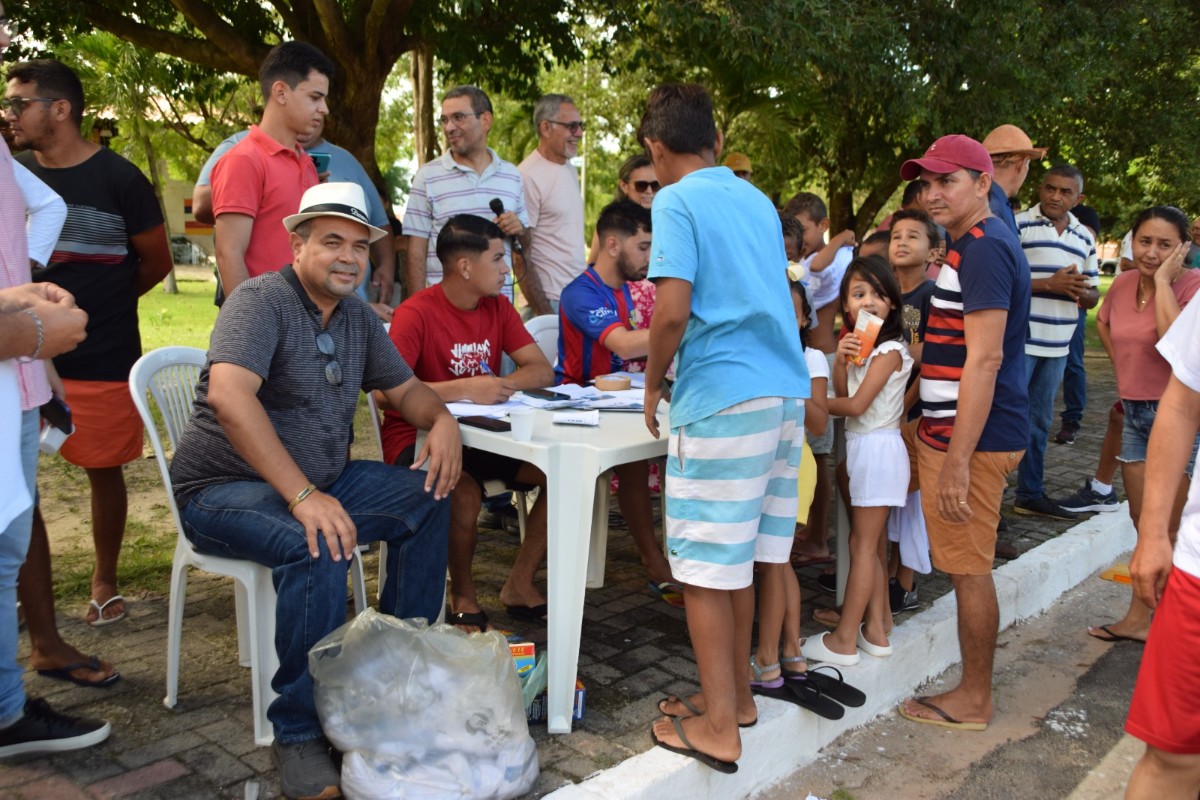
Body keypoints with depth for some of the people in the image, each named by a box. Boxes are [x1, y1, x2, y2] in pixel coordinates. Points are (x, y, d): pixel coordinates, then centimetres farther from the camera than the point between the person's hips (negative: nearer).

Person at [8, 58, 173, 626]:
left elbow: (157, 262, 1)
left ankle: (104, 581, 25)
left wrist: (100, 303, 9)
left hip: (102, 359, -3)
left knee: (103, 469, 7)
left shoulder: (118, 179, -7)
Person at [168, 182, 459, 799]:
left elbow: (403, 389, 19)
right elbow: (229, 395, -32)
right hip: (224, 489, -8)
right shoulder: (262, 299, -16)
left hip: (321, 481, 8)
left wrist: (441, 419, -6)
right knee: (318, 547, -34)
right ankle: (298, 734, -19)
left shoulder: (357, 319, 9)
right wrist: (302, 497, -37)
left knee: (427, 497, -3)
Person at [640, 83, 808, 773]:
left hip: (721, 397, -8)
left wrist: (654, 383, 1)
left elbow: (674, 310, -16)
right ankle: (734, 694, 29)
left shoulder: (678, 201, -5)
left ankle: (720, 727, 9)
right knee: (740, 557, 17)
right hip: (785, 390, 8)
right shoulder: (758, 200, 17)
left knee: (706, 564, 1)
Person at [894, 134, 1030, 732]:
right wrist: (925, 424, 19)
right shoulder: (974, 245, 16)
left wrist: (958, 459, -25)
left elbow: (984, 358, -24)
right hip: (950, 430, 10)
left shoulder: (983, 248, -17)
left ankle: (973, 700, 14)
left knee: (968, 568, 0)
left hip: (973, 439, -10)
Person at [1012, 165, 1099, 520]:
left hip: (1057, 346, 6)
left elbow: (1092, 297, 15)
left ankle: (1030, 494, 27)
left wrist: (1079, 291, -8)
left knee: (1039, 423, 15)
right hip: (1018, 341, -6)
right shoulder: (1018, 225, -6)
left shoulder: (1084, 238, 12)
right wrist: (1050, 284, -20)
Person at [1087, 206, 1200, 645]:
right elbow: (1103, 322, 25)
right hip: (1135, 412, 7)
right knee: (1144, 525, 18)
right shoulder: (1123, 283, 3)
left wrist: (1163, 281, -26)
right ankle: (1139, 618, 30)